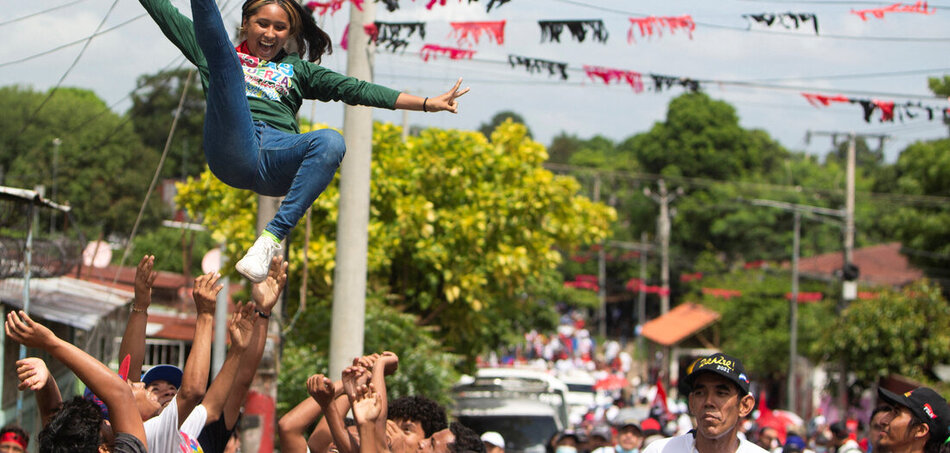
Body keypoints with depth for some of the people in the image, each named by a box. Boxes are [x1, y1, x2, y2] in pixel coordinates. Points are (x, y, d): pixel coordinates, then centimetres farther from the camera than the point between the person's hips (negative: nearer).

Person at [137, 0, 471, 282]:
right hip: (233, 150, -2)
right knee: (223, 60, -20)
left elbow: (355, 89, 27)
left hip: (278, 161, 2)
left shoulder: (297, 70, 35)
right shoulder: (224, 55, 32)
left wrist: (427, 104, 17)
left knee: (330, 142, -33)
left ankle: (272, 238, -41)